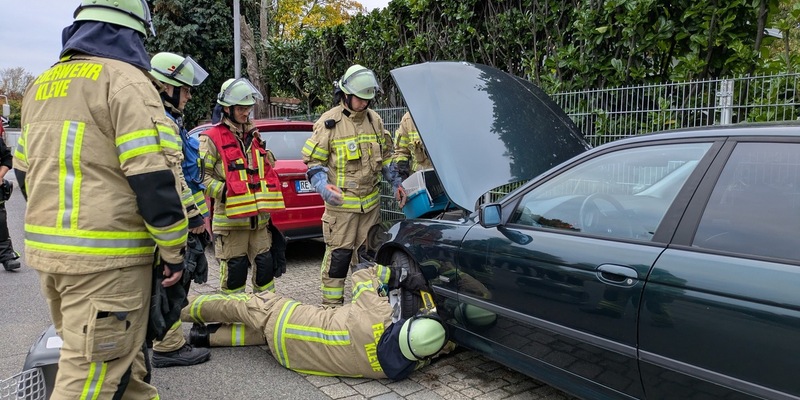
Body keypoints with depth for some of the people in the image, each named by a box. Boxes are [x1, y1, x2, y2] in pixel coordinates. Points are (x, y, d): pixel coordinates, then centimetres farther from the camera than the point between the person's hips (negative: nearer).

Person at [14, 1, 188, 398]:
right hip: (105, 256, -8)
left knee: (118, 356, 21)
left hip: (45, 249, 9)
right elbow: (151, 176, -17)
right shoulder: (124, 79, -9)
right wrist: (174, 250, -10)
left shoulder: (42, 84, 17)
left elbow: (25, 171, 21)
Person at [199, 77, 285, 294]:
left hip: (258, 217, 6)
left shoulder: (254, 135, 16)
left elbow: (267, 169, 25)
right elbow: (202, 176, -10)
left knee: (265, 265, 11)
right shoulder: (212, 138, -6)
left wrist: (267, 202, 17)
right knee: (235, 270, 2)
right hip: (230, 218, -6)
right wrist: (225, 192, -19)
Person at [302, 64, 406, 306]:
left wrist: (395, 182, 10)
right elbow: (313, 161, -6)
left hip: (371, 201, 6)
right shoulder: (329, 122, -8)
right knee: (339, 255, -3)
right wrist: (323, 186, -22)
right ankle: (331, 305, 9)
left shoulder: (374, 119, 9)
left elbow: (385, 155, 19)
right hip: (341, 202, -5)